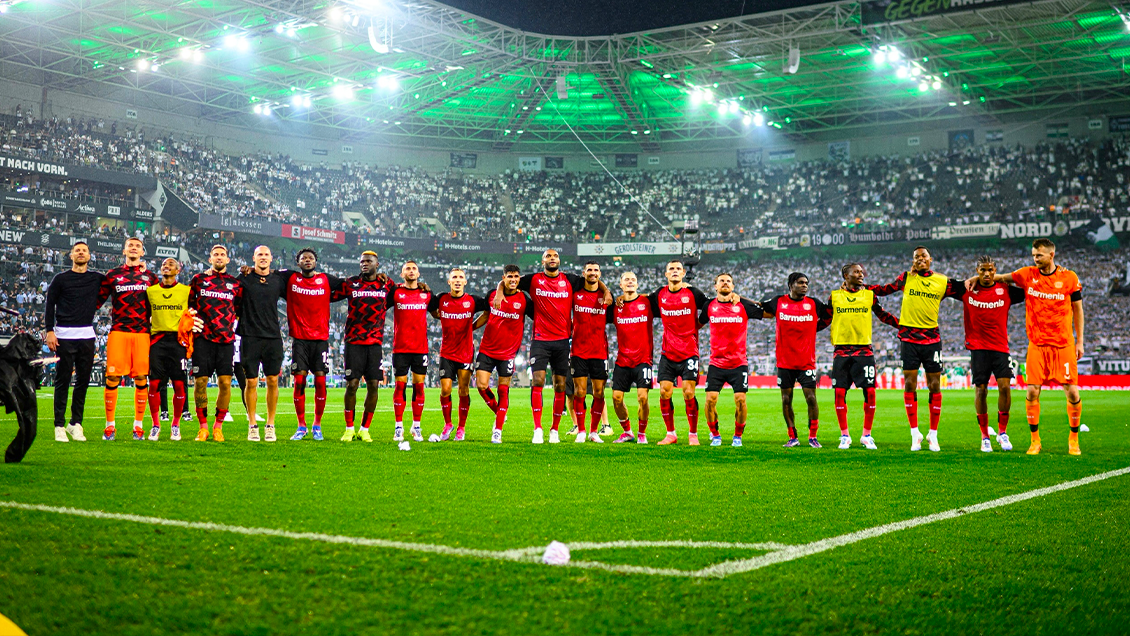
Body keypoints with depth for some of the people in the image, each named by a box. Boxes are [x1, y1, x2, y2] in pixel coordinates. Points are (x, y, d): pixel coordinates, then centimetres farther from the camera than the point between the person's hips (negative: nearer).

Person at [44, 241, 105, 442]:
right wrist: (49, 331, -5)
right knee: (62, 381, -2)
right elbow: (49, 305, 4)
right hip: (64, 335, -3)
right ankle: (60, 425, 3)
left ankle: (76, 423, 14)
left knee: (83, 381, 5)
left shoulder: (97, 278, 10)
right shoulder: (61, 279, 4)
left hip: (87, 336, 3)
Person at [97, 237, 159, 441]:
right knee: (112, 377, -6)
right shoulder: (112, 275, 11)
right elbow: (98, 300, 12)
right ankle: (110, 425, 3)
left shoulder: (150, 276, 14)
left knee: (141, 378, 0)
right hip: (118, 331, -1)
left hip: (142, 333, 1)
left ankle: (138, 425, 10)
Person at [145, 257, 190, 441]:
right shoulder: (151, 291, 12)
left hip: (178, 341, -1)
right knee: (154, 383, -4)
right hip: (157, 341, 1)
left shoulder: (186, 291, 7)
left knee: (179, 384, -3)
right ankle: (156, 425, 7)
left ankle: (175, 425, 10)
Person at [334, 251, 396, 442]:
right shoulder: (350, 283, 3)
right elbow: (329, 296, 10)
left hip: (376, 342, 2)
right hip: (354, 342, -2)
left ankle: (365, 429, 10)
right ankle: (349, 429, 8)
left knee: (373, 385, -1)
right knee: (352, 384, -5)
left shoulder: (387, 285, 8)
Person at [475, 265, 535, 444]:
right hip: (487, 349, 2)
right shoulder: (493, 295, 2)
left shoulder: (524, 300, -5)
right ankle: (499, 413, 22)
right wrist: (469, 328, 17)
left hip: (508, 351, -2)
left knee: (503, 390, 0)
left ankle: (497, 431, 9)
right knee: (481, 386, -5)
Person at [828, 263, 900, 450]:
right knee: (840, 393, -3)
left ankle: (866, 436, 7)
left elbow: (883, 316, 17)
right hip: (841, 351, 0)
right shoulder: (834, 296, 7)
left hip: (864, 350, 0)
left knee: (870, 392, -6)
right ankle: (844, 436, 10)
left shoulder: (869, 295, 8)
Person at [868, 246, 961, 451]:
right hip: (909, 337, 0)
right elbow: (884, 289, 14)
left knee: (934, 385, 1)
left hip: (932, 338, 0)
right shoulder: (906, 278, 5)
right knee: (909, 383, -3)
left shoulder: (943, 282, 5)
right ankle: (915, 434, 6)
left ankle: (933, 434, 11)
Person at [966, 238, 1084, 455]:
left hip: (1064, 344, -1)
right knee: (1032, 392, -5)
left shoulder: (1069, 277, -1)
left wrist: (1079, 341, 4)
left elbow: (1077, 309, 6)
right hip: (1037, 344, 1)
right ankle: (1035, 441, 9)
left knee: (1072, 392, -2)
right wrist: (975, 278, 6)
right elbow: (1002, 278, 16)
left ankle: (1073, 439, 18)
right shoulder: (1028, 274, 2)